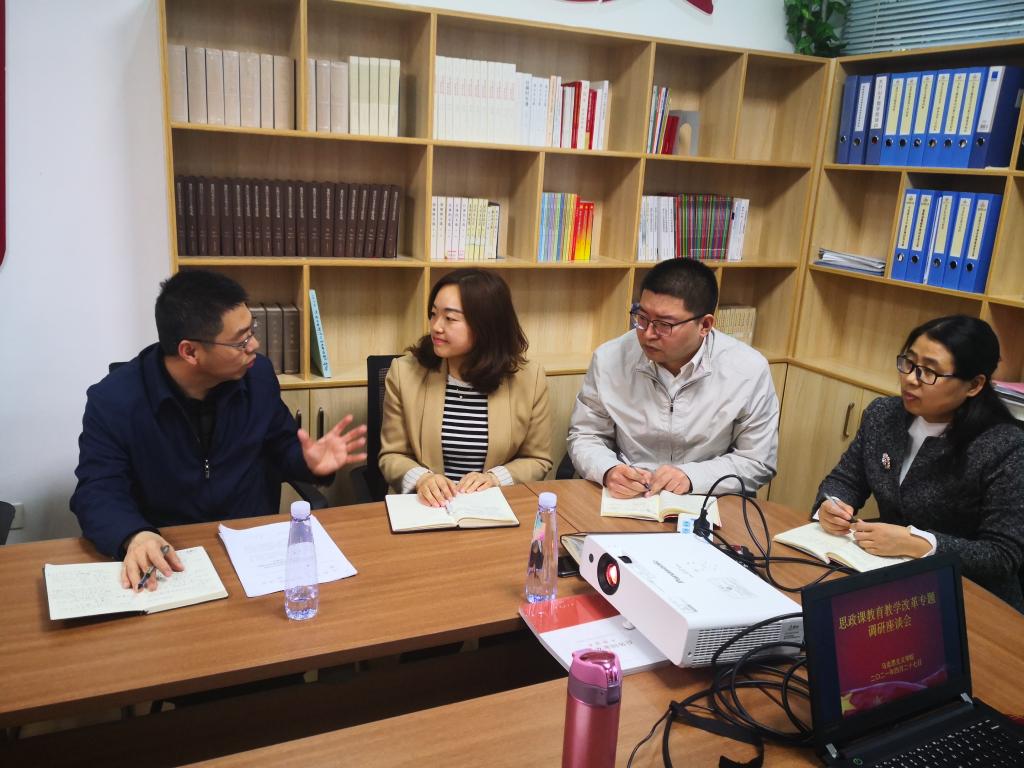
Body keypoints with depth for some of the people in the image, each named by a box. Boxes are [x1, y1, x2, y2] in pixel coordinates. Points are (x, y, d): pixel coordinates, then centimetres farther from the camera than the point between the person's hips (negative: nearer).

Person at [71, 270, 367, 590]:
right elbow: (97, 492, -15)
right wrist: (135, 537, -36)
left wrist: (307, 462, -11)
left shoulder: (258, 374, -1)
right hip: (170, 555, -2)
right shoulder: (113, 401, -12)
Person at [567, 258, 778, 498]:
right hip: (624, 503, 2)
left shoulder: (749, 371, -10)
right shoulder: (608, 359, -7)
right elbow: (585, 436, 4)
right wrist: (608, 472, -18)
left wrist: (691, 477, -18)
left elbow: (757, 462, -2)